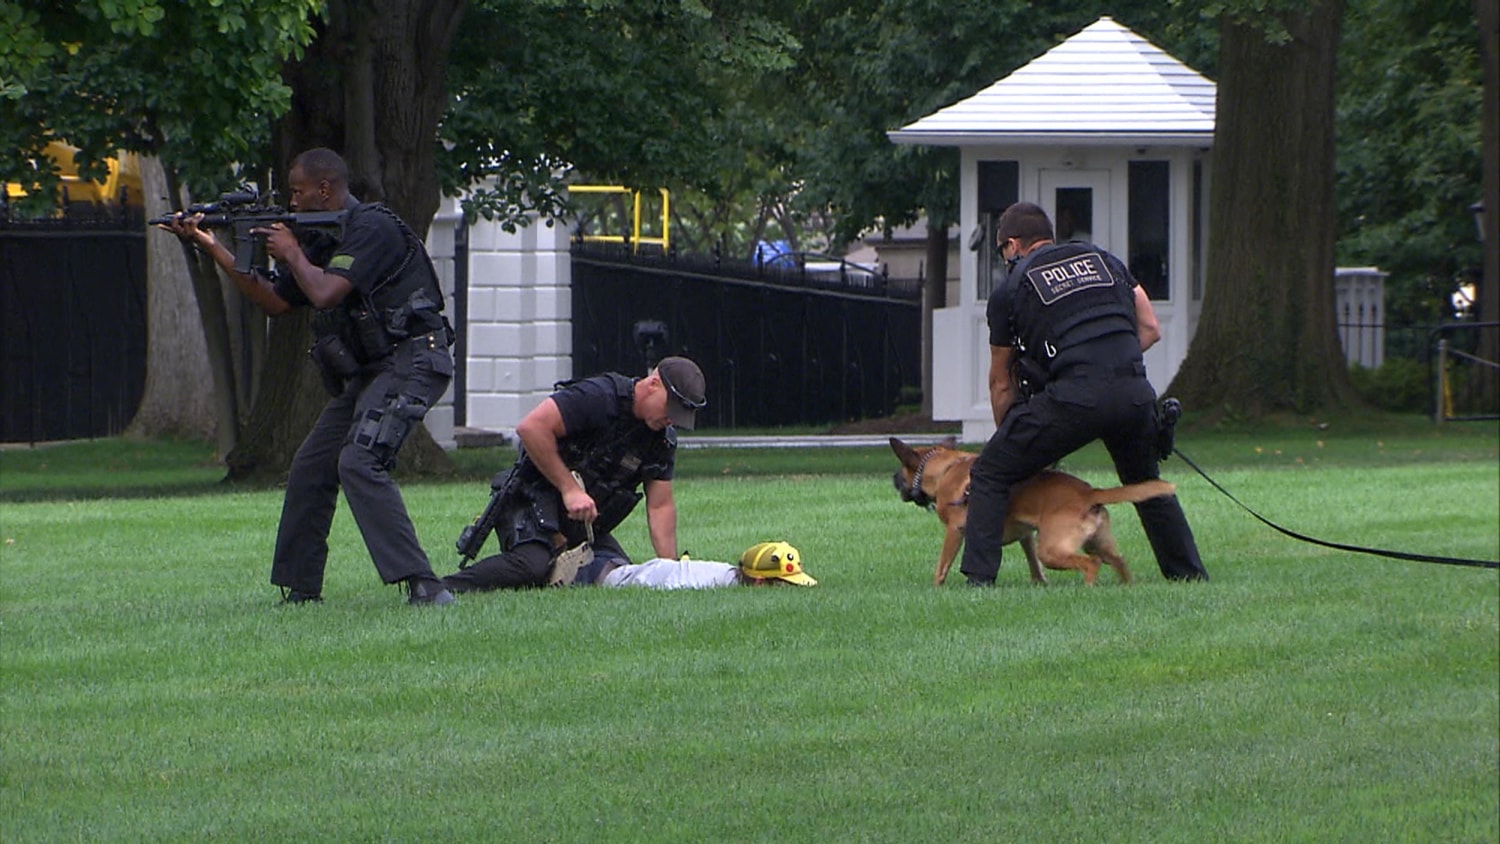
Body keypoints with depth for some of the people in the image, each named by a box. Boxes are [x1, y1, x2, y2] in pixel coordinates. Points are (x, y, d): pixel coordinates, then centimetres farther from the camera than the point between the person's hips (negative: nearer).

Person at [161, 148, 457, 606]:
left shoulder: (372, 228, -14)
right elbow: (275, 300, 20)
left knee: (359, 462, -26)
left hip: (409, 362, -11)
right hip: (367, 374, 11)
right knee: (310, 470, 11)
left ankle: (423, 586, -32)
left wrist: (292, 254, -4)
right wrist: (212, 247, 17)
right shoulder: (328, 240, 17)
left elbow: (325, 293, -23)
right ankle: (298, 590, 21)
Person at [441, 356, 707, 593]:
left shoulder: (663, 440, 5)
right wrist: (569, 488, -23)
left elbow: (661, 505, 9)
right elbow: (531, 427, -25)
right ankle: (443, 588, -25)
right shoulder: (600, 396, -18)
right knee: (532, 566, -32)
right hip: (534, 503, -9)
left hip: (585, 523, 9)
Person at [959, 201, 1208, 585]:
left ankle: (979, 578, -4)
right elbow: (1150, 329, 22)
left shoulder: (1011, 289, 15)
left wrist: (1008, 435, 33)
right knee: (1146, 483, 30)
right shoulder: (1103, 259, 25)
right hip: (1135, 390, 4)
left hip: (1073, 395, -4)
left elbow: (1001, 383, 21)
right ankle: (1190, 574, 32)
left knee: (989, 476, 8)